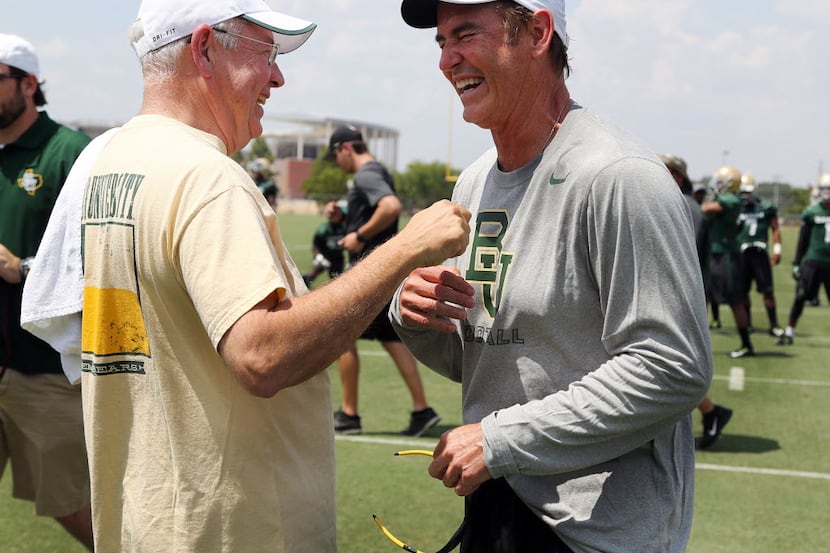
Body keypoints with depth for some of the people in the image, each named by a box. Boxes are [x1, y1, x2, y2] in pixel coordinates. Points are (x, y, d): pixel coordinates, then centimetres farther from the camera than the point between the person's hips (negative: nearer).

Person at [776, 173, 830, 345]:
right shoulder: (811, 212, 1)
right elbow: (803, 240, 6)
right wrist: (797, 263, 5)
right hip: (812, 261, -1)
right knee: (800, 297, -1)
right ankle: (789, 332, 8)